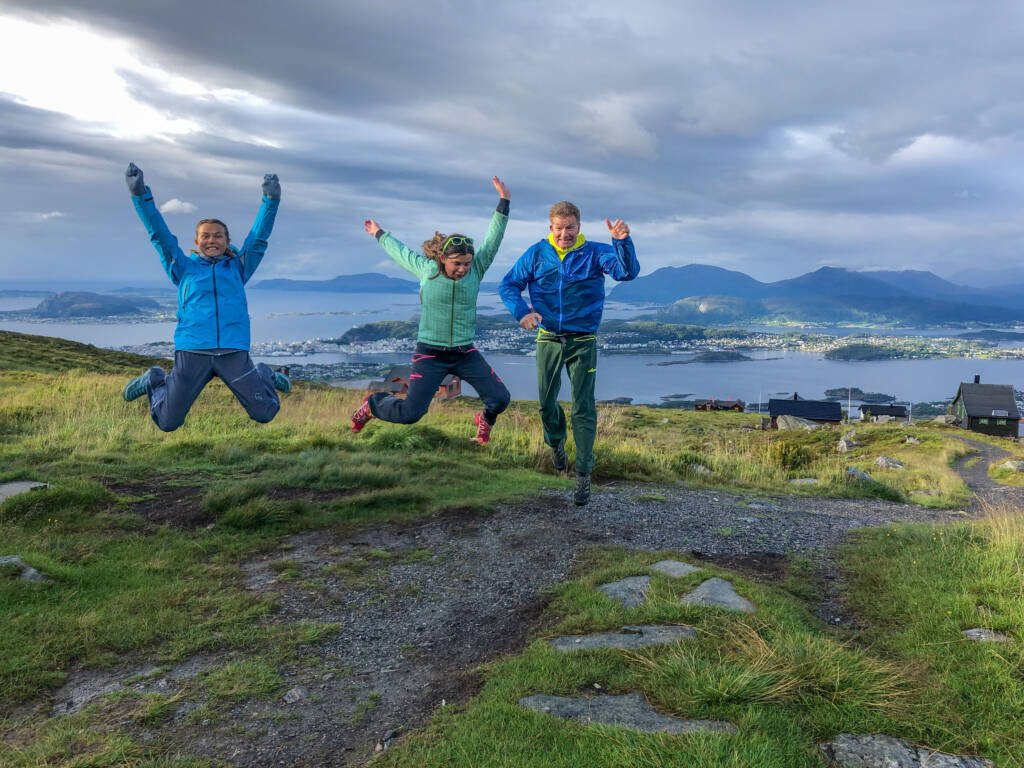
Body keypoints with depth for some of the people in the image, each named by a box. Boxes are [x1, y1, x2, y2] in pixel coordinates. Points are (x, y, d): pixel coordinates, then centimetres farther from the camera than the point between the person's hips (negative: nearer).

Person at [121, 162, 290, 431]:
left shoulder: (238, 268, 17)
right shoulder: (184, 268, 15)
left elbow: (259, 237, 12)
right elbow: (159, 234, 11)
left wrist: (271, 200, 2)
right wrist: (140, 195, 3)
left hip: (234, 351, 1)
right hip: (192, 351, 0)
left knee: (265, 414, 0)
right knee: (167, 423, 2)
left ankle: (265, 376, 34)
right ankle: (154, 381, 36)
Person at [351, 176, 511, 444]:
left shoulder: (475, 270, -3)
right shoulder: (426, 269, -5)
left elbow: (494, 237, -6)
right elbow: (400, 250, 13)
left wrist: (503, 201, -13)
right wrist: (379, 234, 29)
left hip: (465, 354, 2)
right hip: (430, 354, -2)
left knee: (500, 398, -5)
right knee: (410, 413, -9)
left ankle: (485, 420, 31)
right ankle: (373, 403, 23)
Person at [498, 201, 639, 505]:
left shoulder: (595, 253, -4)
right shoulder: (536, 254, 0)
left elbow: (628, 271, -19)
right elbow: (508, 285, 2)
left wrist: (622, 242, -38)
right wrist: (521, 311, -17)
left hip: (583, 342, -2)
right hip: (549, 340, 2)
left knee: (584, 409, -3)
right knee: (546, 403, 13)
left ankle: (583, 474, 4)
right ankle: (556, 444, 44)